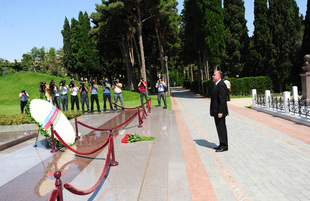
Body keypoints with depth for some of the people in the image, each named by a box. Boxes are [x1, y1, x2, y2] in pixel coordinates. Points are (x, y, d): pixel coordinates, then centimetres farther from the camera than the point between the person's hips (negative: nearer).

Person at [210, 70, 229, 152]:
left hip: (220, 111, -10)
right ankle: (222, 145, 24)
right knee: (219, 128, 15)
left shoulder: (221, 85, -16)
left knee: (222, 128, -2)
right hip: (216, 112, 10)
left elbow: (222, 100, -21)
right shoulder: (217, 85, 16)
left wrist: (220, 112, -23)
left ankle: (224, 146, 8)